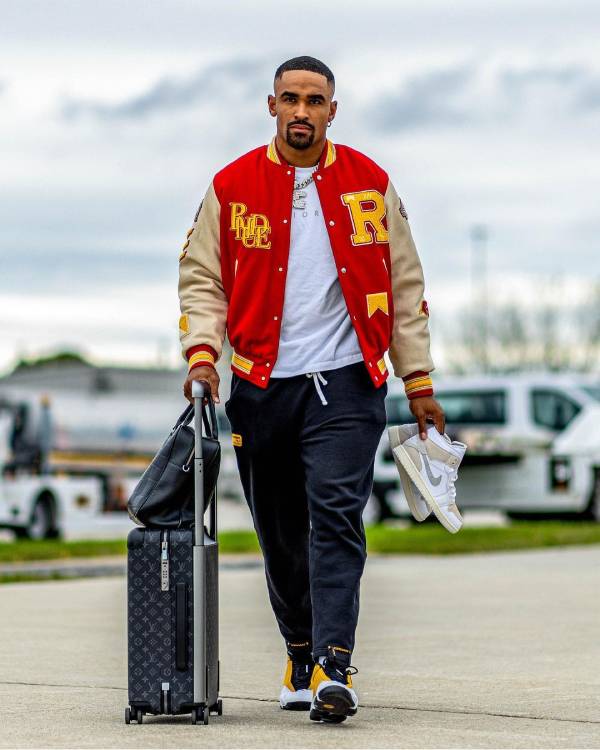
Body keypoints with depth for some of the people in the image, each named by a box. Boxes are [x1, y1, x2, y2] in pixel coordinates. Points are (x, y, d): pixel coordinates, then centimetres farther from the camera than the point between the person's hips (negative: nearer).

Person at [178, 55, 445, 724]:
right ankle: (301, 652, 28)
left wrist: (417, 380, 8)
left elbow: (403, 286, 10)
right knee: (280, 534, 10)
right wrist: (202, 352, -11)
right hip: (263, 386, 2)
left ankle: (333, 670, -19)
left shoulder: (369, 184, 5)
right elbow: (202, 278, 7)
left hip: (346, 384, -2)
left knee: (336, 515, -16)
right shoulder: (233, 186, 4)